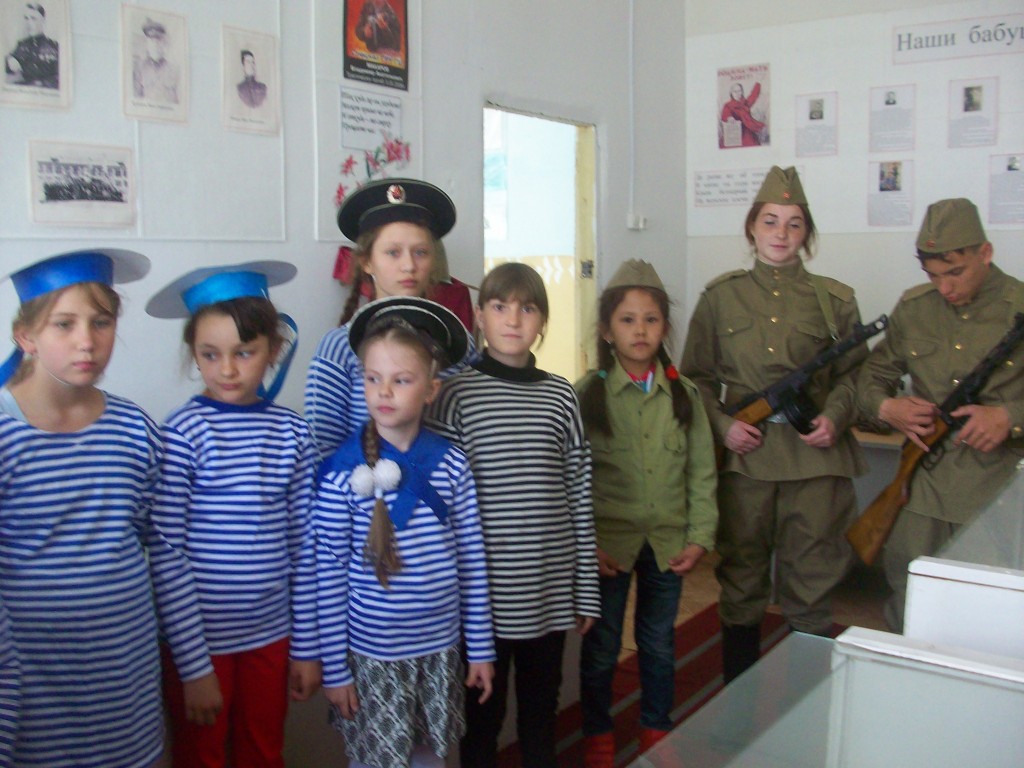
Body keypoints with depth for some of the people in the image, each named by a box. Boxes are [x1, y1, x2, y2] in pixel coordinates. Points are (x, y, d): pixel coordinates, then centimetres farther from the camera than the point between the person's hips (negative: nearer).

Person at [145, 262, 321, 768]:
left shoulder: (292, 432, -2)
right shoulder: (183, 433, -13)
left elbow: (304, 547, 3)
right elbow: (166, 556, -13)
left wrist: (307, 647, 5)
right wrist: (194, 665, -12)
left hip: (271, 636, 4)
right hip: (199, 640, -3)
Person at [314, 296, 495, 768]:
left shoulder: (450, 464, -6)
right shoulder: (342, 472, -12)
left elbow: (472, 561, 0)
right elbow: (328, 575, -7)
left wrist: (480, 648, 4)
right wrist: (334, 668, -5)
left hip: (440, 647, 3)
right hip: (372, 654, -2)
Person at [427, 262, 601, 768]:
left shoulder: (561, 396, 3)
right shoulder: (456, 395, -6)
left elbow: (580, 497, 5)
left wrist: (587, 589, 6)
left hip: (550, 588, 3)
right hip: (484, 590, -3)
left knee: (541, 707, 18)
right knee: (483, 711, 12)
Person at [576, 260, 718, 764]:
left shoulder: (683, 393, 2)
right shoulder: (588, 393, -7)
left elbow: (702, 472, 5)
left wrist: (700, 537, -1)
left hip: (667, 543, 3)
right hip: (609, 543, -2)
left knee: (659, 643, 17)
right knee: (602, 645, 11)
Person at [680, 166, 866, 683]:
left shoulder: (834, 301, 6)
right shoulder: (720, 297, 5)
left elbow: (852, 374, 11)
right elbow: (696, 377, 7)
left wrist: (835, 418, -7)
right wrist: (722, 426, -8)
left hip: (814, 455, 0)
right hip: (744, 455, 0)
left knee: (810, 582, 5)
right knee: (741, 578, 10)